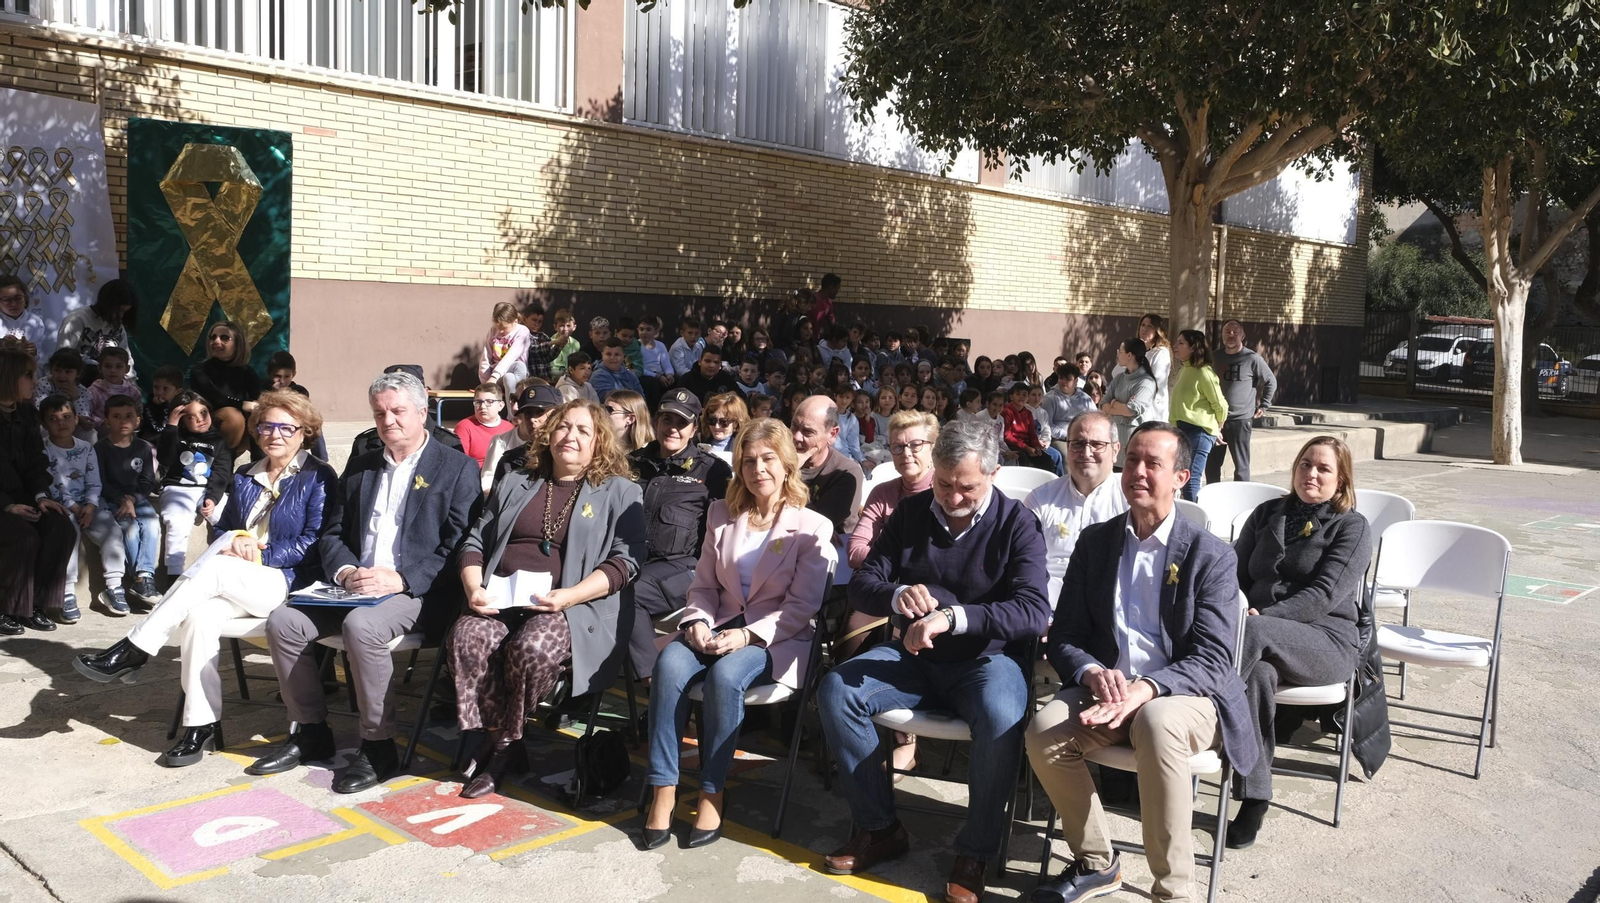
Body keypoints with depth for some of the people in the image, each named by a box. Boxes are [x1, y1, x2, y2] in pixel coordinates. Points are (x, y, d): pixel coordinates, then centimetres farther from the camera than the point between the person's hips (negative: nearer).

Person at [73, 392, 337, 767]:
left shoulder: (319, 478, 1)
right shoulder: (245, 477, 20)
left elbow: (315, 541, -7)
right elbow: (223, 529, 23)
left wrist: (259, 554, -13)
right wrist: (235, 541, -1)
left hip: (286, 583, -5)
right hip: (233, 586, 5)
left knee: (214, 568, -32)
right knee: (199, 614, -28)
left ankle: (131, 652, -22)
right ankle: (202, 727, -24)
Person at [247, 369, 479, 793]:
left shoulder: (458, 468, -1)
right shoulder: (360, 466, 19)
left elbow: (457, 548, -9)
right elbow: (332, 534, 18)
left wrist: (401, 578, -21)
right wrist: (344, 571, -5)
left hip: (418, 593, -6)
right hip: (355, 585, 7)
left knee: (361, 625, -34)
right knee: (283, 620, -15)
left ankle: (378, 746, -18)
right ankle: (310, 731, 1)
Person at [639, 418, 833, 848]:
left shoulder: (812, 528, -1)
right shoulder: (722, 515, 14)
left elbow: (802, 606, -7)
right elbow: (703, 584, 14)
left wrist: (747, 635, -19)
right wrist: (697, 623, -7)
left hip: (775, 639, -4)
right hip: (718, 628, 4)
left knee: (726, 675, -35)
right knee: (670, 663, -28)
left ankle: (712, 794, -21)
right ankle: (663, 792, -24)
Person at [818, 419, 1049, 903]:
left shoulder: (1017, 525, -8)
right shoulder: (911, 512, 5)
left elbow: (1033, 612, -21)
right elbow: (861, 586, 2)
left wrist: (953, 617, -34)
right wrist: (897, 595, -23)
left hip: (985, 658, -4)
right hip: (915, 656, 4)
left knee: (1002, 717, -35)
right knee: (835, 691, -17)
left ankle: (975, 853, -13)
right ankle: (878, 827, -2)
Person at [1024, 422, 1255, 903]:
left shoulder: (1211, 555, -1)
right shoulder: (1095, 541, 10)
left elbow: (1211, 660, -9)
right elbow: (1062, 636, 7)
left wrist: (1146, 689, -28)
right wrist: (1093, 674, -17)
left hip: (1181, 695, -3)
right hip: (1106, 687, 3)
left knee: (1156, 724, -38)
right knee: (1043, 731, -26)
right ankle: (1095, 862, -2)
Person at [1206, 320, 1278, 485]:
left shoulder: (1252, 358, -4)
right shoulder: (1214, 357, 8)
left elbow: (1271, 382, 4)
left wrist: (1263, 406, 1)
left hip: (1241, 420, -4)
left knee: (1241, 466, 1)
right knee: (1211, 465, 8)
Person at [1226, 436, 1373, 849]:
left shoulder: (1352, 527, 7)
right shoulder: (1267, 515, 21)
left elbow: (1324, 594, -8)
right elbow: (1235, 573, 17)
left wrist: (1261, 617, -19)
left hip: (1327, 641, -3)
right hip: (1267, 641, 3)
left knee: (1252, 633, -37)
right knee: (1259, 672, -36)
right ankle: (1254, 798, -33)